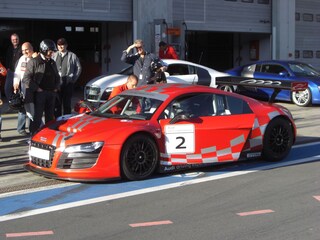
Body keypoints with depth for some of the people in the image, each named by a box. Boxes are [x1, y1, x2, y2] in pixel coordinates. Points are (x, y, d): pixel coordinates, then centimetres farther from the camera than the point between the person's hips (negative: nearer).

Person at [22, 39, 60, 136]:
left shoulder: (52, 63, 15)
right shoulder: (34, 62, -7)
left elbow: (57, 76, 26)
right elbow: (26, 79, -11)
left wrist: (56, 87, 10)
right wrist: (37, 88, -13)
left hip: (51, 93, 7)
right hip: (39, 94, -7)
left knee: (50, 117, 13)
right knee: (37, 117, -7)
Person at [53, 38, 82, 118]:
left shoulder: (72, 56, 5)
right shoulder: (54, 55, 10)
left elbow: (79, 68, 8)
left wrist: (73, 78, 1)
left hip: (68, 83, -2)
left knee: (67, 104, 4)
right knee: (57, 104, 3)